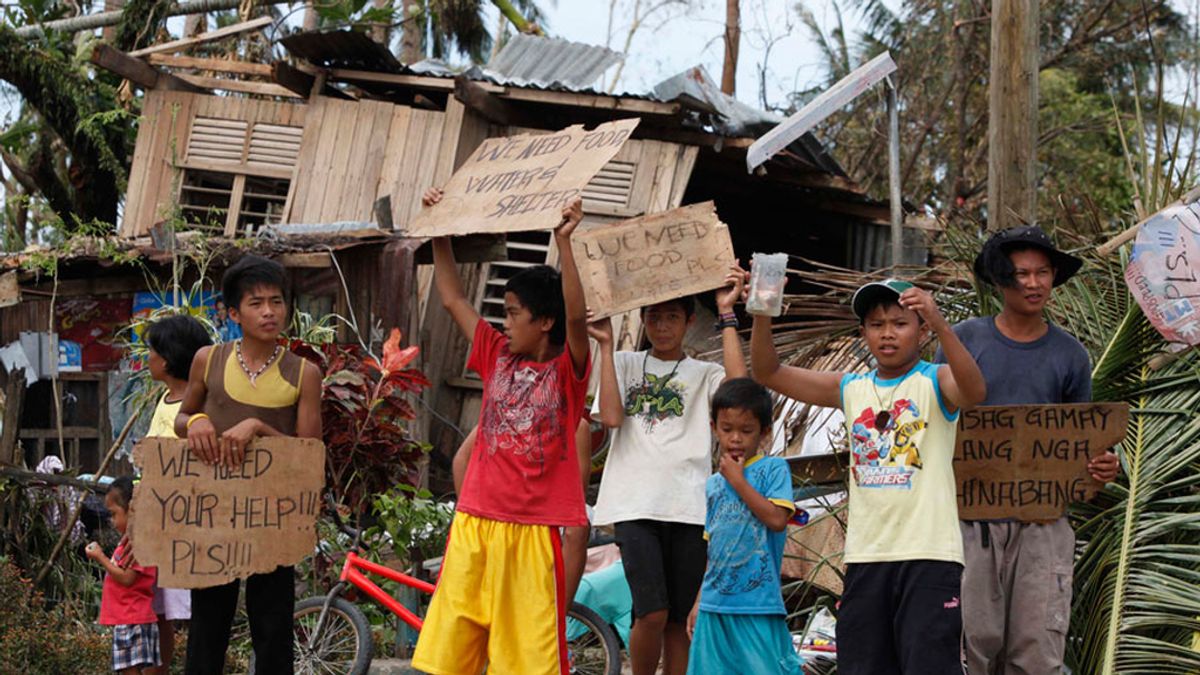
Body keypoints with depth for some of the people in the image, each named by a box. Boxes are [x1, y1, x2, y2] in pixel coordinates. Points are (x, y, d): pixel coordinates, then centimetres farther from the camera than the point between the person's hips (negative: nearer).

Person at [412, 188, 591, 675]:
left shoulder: (567, 369, -3)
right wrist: (439, 230, 12)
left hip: (532, 529, -5)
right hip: (475, 523, 5)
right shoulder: (496, 356, 10)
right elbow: (453, 299, 16)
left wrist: (563, 241, -29)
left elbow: (576, 316, -22)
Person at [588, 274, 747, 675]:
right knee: (652, 614, -16)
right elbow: (611, 416, -3)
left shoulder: (704, 374, 15)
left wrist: (726, 315, -4)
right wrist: (606, 344, -2)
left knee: (677, 620, 3)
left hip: (688, 507, 1)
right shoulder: (624, 364, 15)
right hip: (635, 505, -1)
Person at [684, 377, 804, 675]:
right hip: (715, 605, 6)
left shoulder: (773, 469, -1)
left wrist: (737, 480, -9)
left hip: (758, 605, -6)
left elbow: (777, 519, -17)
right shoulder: (714, 483, 15)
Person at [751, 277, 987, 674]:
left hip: (928, 555, -5)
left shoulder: (935, 383, -1)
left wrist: (940, 325, -39)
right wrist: (762, 314, -9)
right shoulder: (851, 389, 11)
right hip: (865, 555, 5)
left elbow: (975, 392, -25)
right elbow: (768, 372, 8)